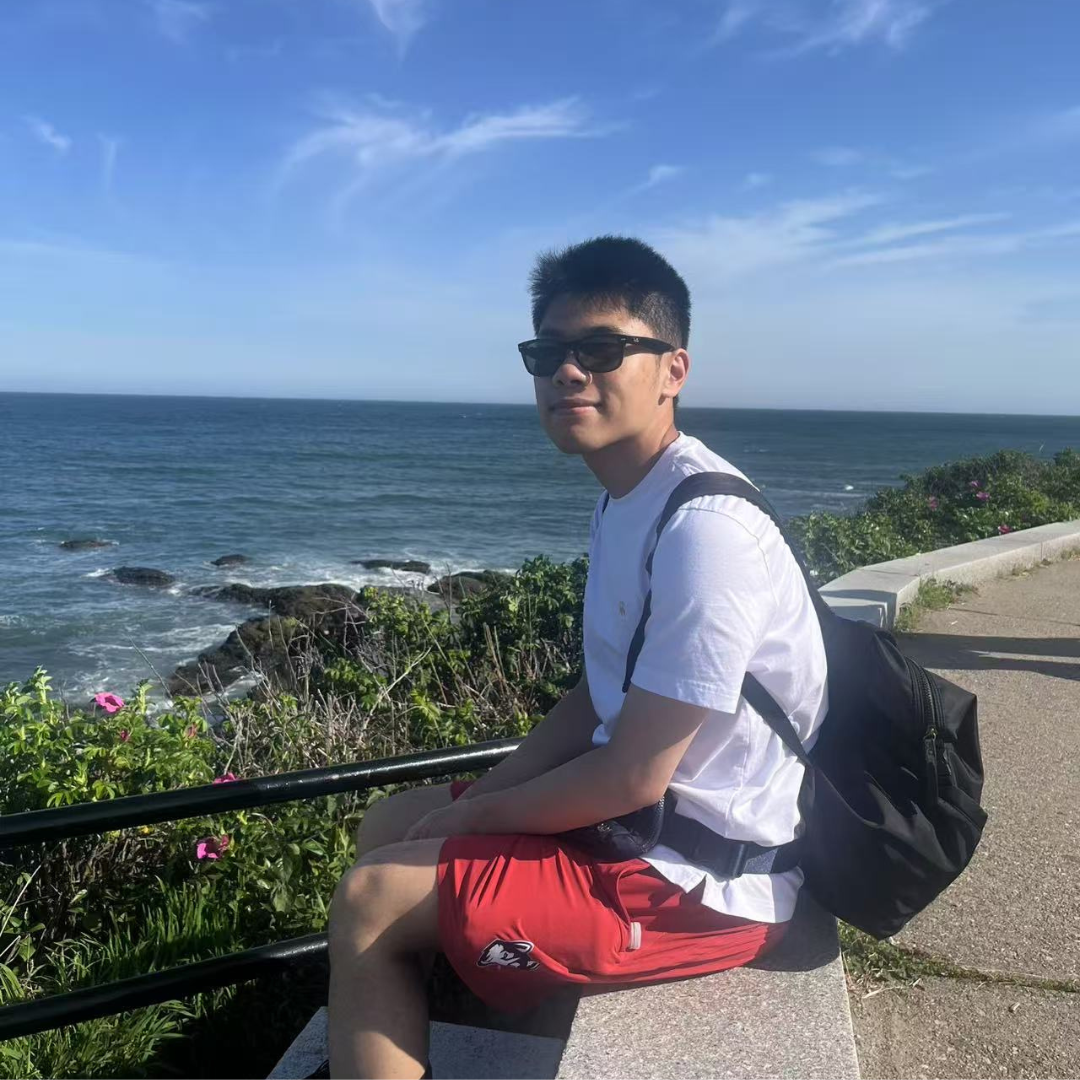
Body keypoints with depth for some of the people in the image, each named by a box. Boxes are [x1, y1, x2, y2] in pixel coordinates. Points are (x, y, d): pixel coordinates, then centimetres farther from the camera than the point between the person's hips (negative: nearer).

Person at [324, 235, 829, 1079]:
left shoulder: (705, 529, -26)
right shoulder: (626, 498, 5)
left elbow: (634, 778, -24)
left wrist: (474, 815, -9)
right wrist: (469, 804, 2)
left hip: (703, 882, -9)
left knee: (371, 904, -11)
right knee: (388, 827, 16)